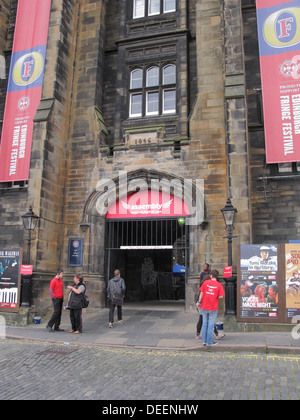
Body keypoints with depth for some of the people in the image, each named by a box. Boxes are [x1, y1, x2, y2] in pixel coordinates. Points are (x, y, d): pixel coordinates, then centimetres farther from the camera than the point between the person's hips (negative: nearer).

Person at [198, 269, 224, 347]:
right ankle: (209, 342, 14)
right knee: (211, 325, 7)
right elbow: (221, 296, -13)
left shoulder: (206, 282, -4)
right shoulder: (219, 285, -8)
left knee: (205, 324, 15)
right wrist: (216, 298, 7)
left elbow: (201, 293, -1)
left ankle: (204, 341, 21)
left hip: (204, 307, 2)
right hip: (213, 308, -2)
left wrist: (200, 302, 9)